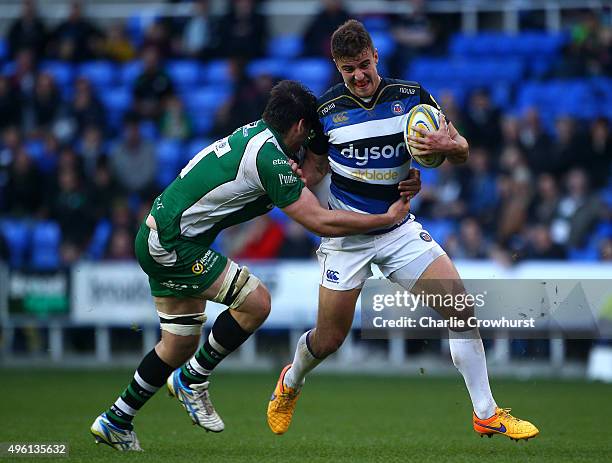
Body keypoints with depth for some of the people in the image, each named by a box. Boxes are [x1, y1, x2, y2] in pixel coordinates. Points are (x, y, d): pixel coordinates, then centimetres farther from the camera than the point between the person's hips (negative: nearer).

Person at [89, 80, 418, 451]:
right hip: (172, 243, -10)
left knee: (181, 344, 15)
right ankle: (193, 379, 2)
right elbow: (320, 222, -21)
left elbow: (301, 180, 21)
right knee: (255, 301, -13)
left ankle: (116, 421, 26)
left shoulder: (254, 134, 8)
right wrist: (388, 218, -13)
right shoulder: (269, 157, -20)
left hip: (158, 238, 10)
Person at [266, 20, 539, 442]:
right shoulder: (326, 109, -6)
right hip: (346, 234, -1)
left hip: (400, 229, 1)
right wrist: (298, 177, -17)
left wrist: (448, 145, -25)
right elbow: (314, 168, 8)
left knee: (460, 305, -15)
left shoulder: (412, 96, -5)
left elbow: (461, 152, 0)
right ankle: (290, 384, 38)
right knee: (329, 339, 2)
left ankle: (486, 414, -6)